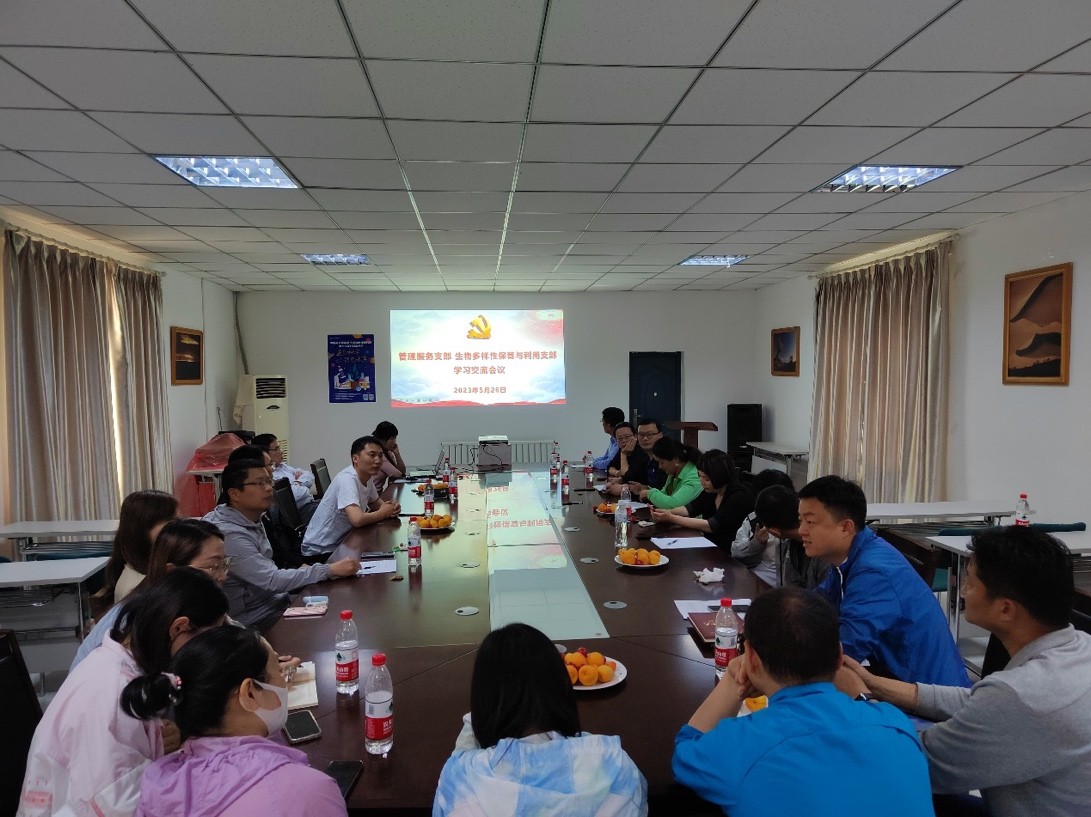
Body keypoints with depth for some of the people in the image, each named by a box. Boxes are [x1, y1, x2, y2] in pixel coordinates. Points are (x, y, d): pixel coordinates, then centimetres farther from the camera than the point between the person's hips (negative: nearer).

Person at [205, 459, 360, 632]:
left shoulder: (252, 520, 6)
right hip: (257, 620, -8)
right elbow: (272, 581, -26)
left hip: (274, 600, 8)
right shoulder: (230, 535, -23)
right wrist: (331, 570, -26)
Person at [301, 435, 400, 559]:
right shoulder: (347, 479, -24)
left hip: (341, 542, 8)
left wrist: (390, 507, -4)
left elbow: (375, 502, 18)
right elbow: (357, 519, -35)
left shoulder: (366, 477, 1)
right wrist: (383, 513, -17)